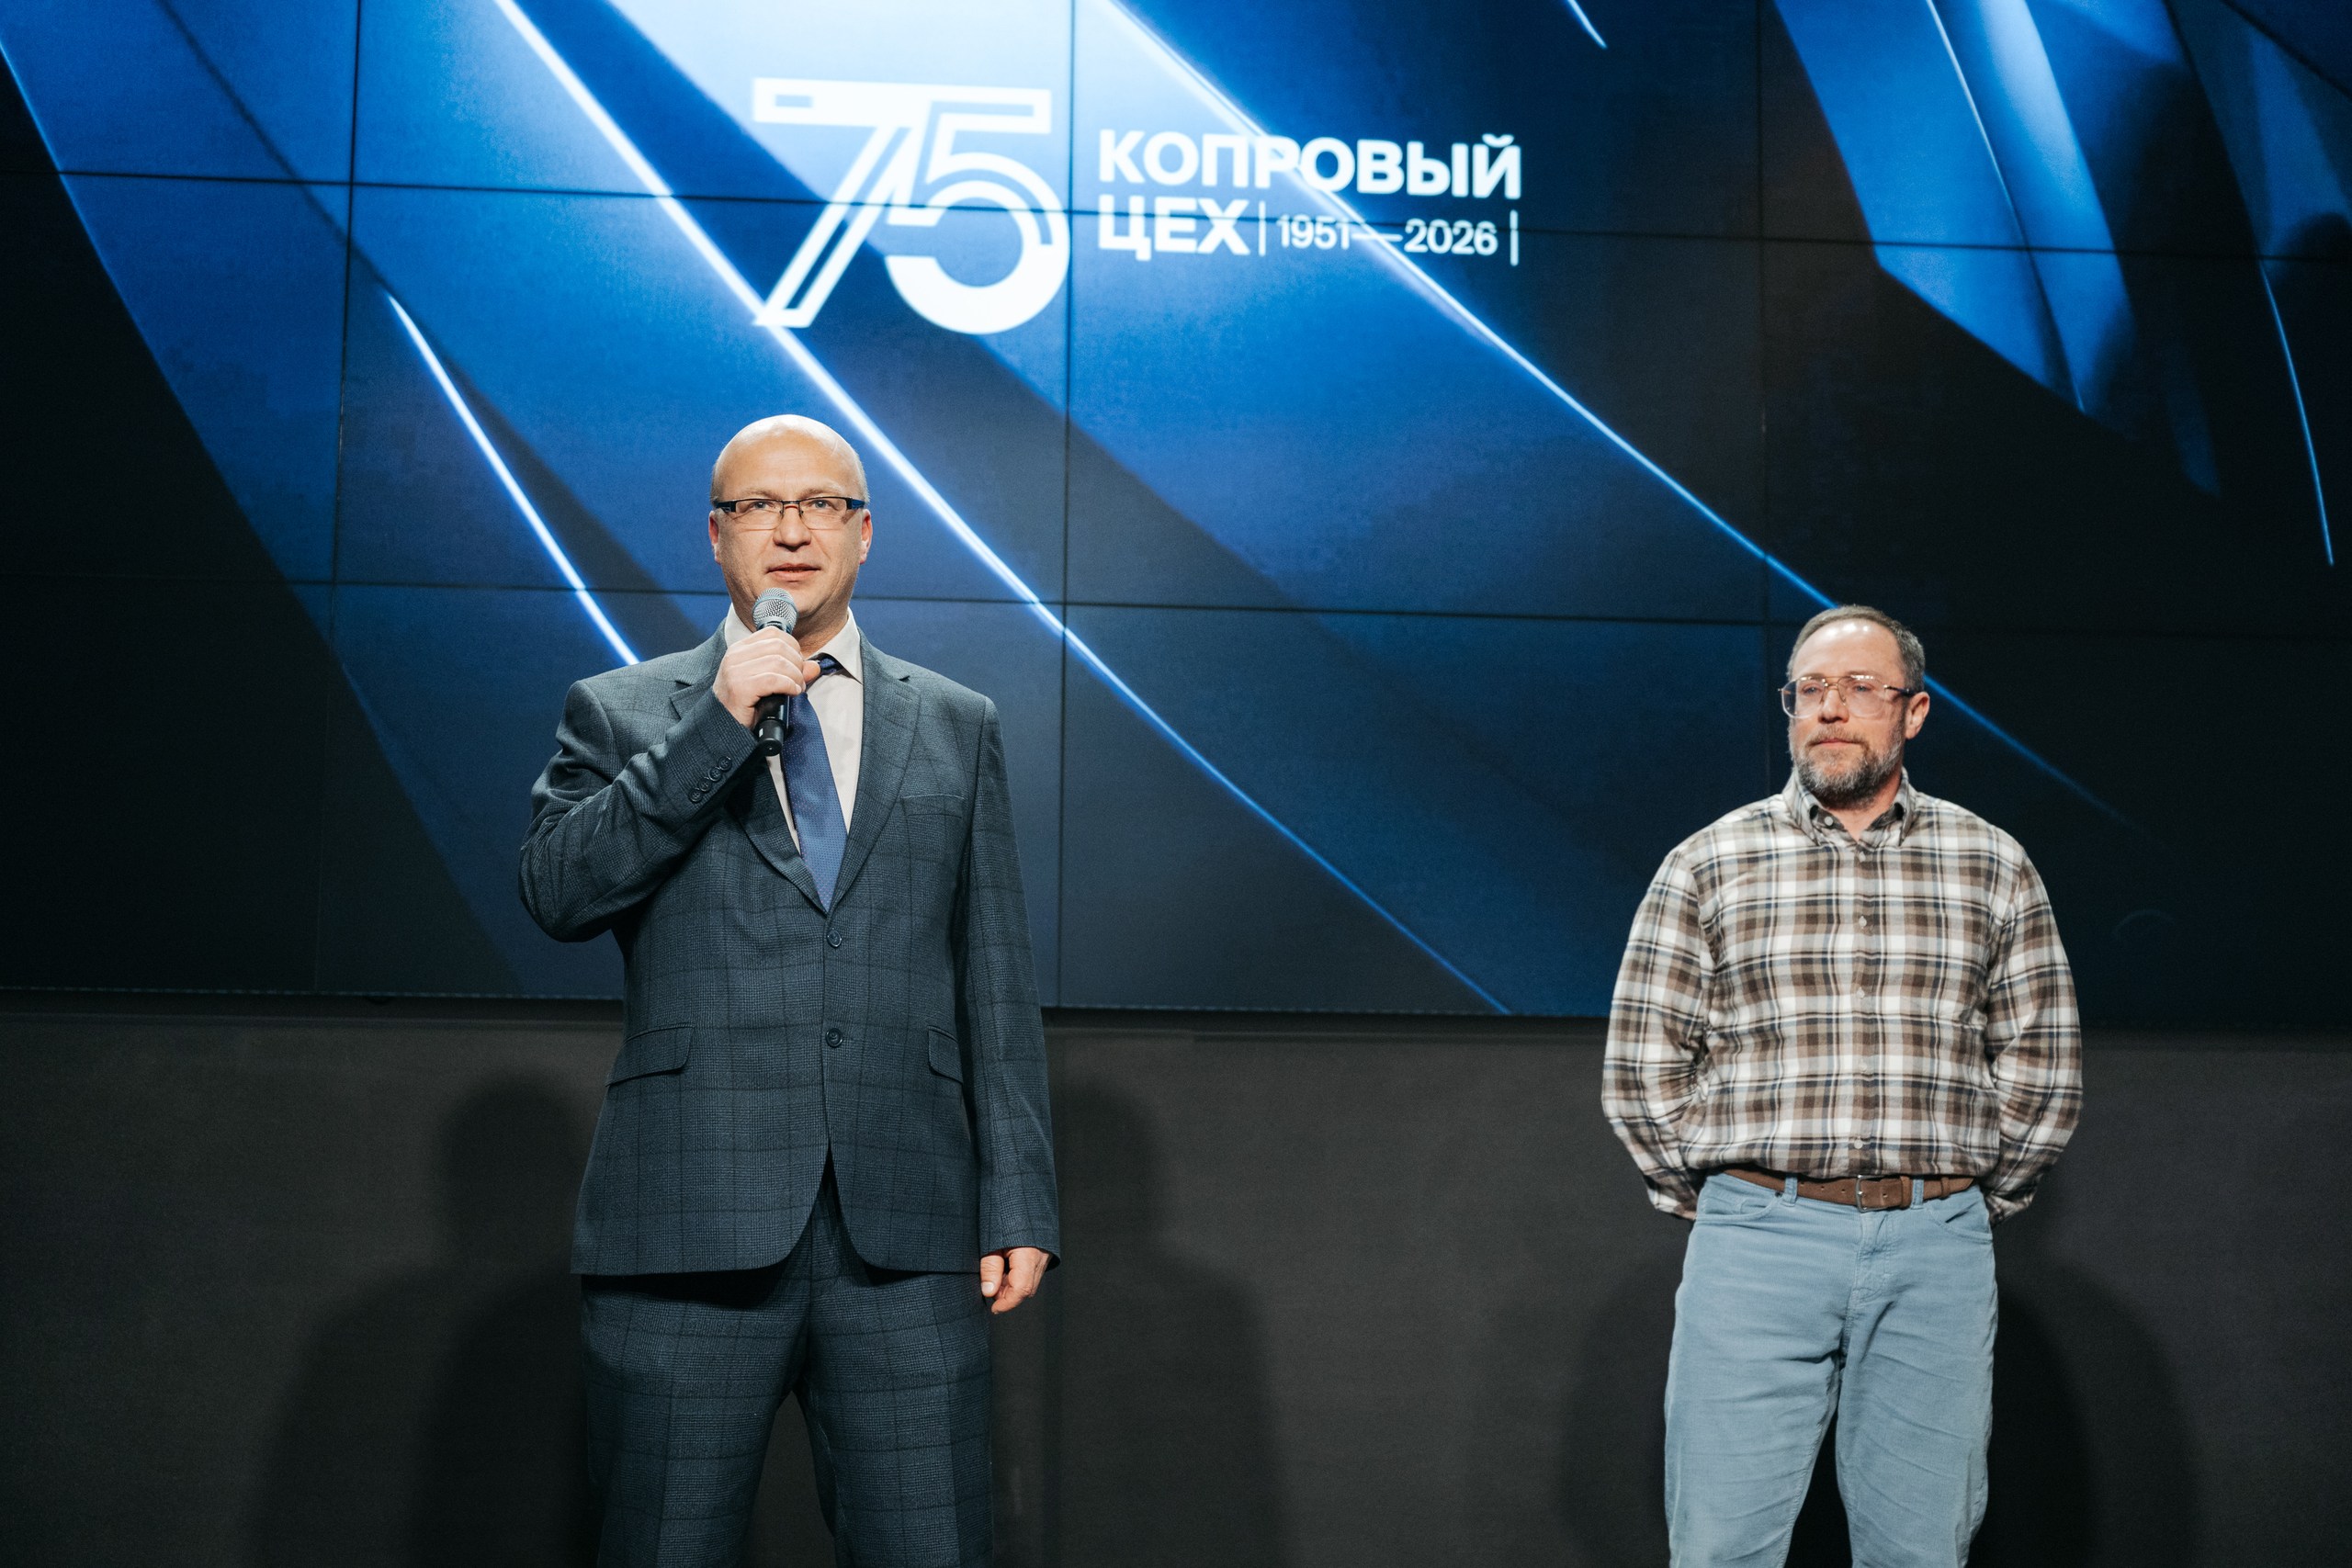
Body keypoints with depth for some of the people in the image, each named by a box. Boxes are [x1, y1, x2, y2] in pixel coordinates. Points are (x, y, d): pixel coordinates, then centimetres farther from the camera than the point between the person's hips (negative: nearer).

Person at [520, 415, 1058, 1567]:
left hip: (905, 1234, 1)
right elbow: (556, 891, -5)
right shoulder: (619, 714, 12)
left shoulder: (956, 728, 16)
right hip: (689, 1232, -1)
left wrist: (1019, 1204, 4)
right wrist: (718, 723, -10)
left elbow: (996, 982, 12)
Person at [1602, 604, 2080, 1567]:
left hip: (1937, 1248, 1)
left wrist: (1959, 1210, 13)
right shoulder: (1706, 867, 6)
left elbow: (2044, 1074, 13)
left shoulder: (1993, 867, 10)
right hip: (1757, 1244, -1)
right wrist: (1725, 1209, 7)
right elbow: (1641, 1073, 6)